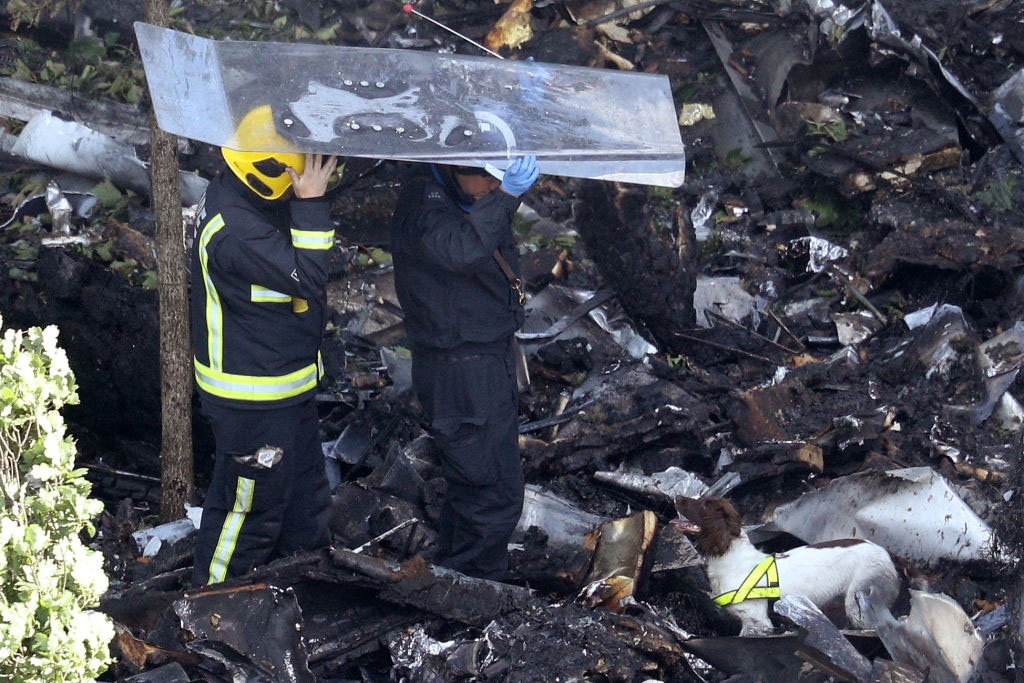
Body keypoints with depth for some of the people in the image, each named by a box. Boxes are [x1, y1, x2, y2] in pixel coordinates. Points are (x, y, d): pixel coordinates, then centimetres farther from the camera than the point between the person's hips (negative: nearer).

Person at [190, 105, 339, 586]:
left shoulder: (253, 200, 1)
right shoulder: (234, 229, -31)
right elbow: (306, 277, -31)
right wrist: (311, 203, -31)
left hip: (288, 384, 10)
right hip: (252, 398, -10)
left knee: (304, 493, 23)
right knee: (250, 505, 5)